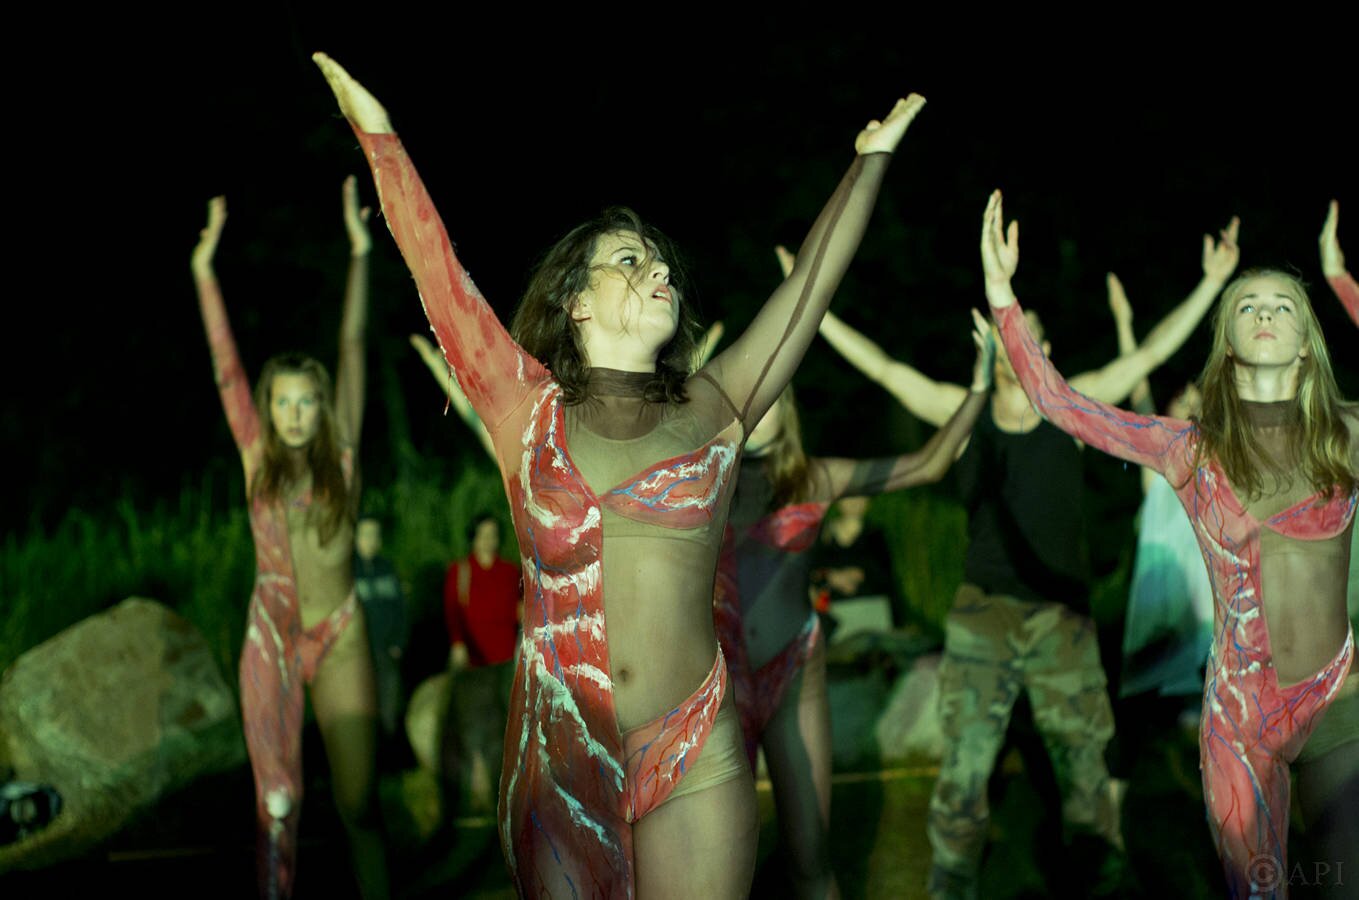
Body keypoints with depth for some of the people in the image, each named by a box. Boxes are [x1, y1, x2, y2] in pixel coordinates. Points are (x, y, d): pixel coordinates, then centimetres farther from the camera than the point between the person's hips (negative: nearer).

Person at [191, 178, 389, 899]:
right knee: (278, 800, 2)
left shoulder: (341, 456, 2)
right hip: (272, 642, 0)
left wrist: (359, 252, 1)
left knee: (358, 798, -2)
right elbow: (225, 367, 2)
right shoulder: (258, 459, 3)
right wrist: (204, 270, 1)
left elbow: (352, 350, 1)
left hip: (341, 642, 0)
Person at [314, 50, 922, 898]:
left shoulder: (711, 412, 10)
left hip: (695, 760, 1)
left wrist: (873, 156, 19)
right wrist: (378, 134, 9)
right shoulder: (530, 411, 7)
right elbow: (438, 271, 7)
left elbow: (812, 283, 14)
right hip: (558, 755, -1)